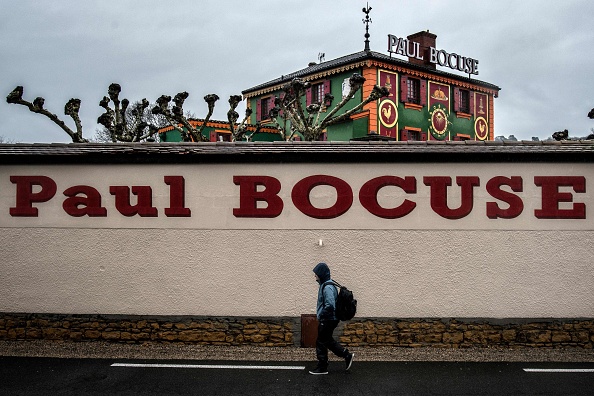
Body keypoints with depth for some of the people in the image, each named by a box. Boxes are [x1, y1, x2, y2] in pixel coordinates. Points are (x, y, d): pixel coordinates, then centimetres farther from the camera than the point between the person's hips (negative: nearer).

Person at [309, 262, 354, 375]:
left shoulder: (327, 287, -23)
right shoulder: (325, 285, 10)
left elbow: (330, 305, -30)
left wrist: (321, 315, -18)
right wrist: (321, 315, 14)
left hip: (328, 320, -10)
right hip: (329, 319, 10)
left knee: (321, 343, 2)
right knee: (328, 340, 20)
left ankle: (322, 368, 13)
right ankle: (347, 355, 25)